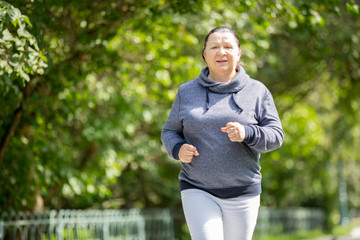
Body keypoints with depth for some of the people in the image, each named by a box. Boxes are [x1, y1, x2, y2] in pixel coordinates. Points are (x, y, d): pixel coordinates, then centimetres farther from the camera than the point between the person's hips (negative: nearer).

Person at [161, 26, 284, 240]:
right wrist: (178, 149, -10)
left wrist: (247, 133, -21)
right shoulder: (187, 92, 7)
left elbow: (276, 135, 0)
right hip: (198, 191, -1)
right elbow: (170, 131, 14)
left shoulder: (257, 92, 4)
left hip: (242, 193, 1)